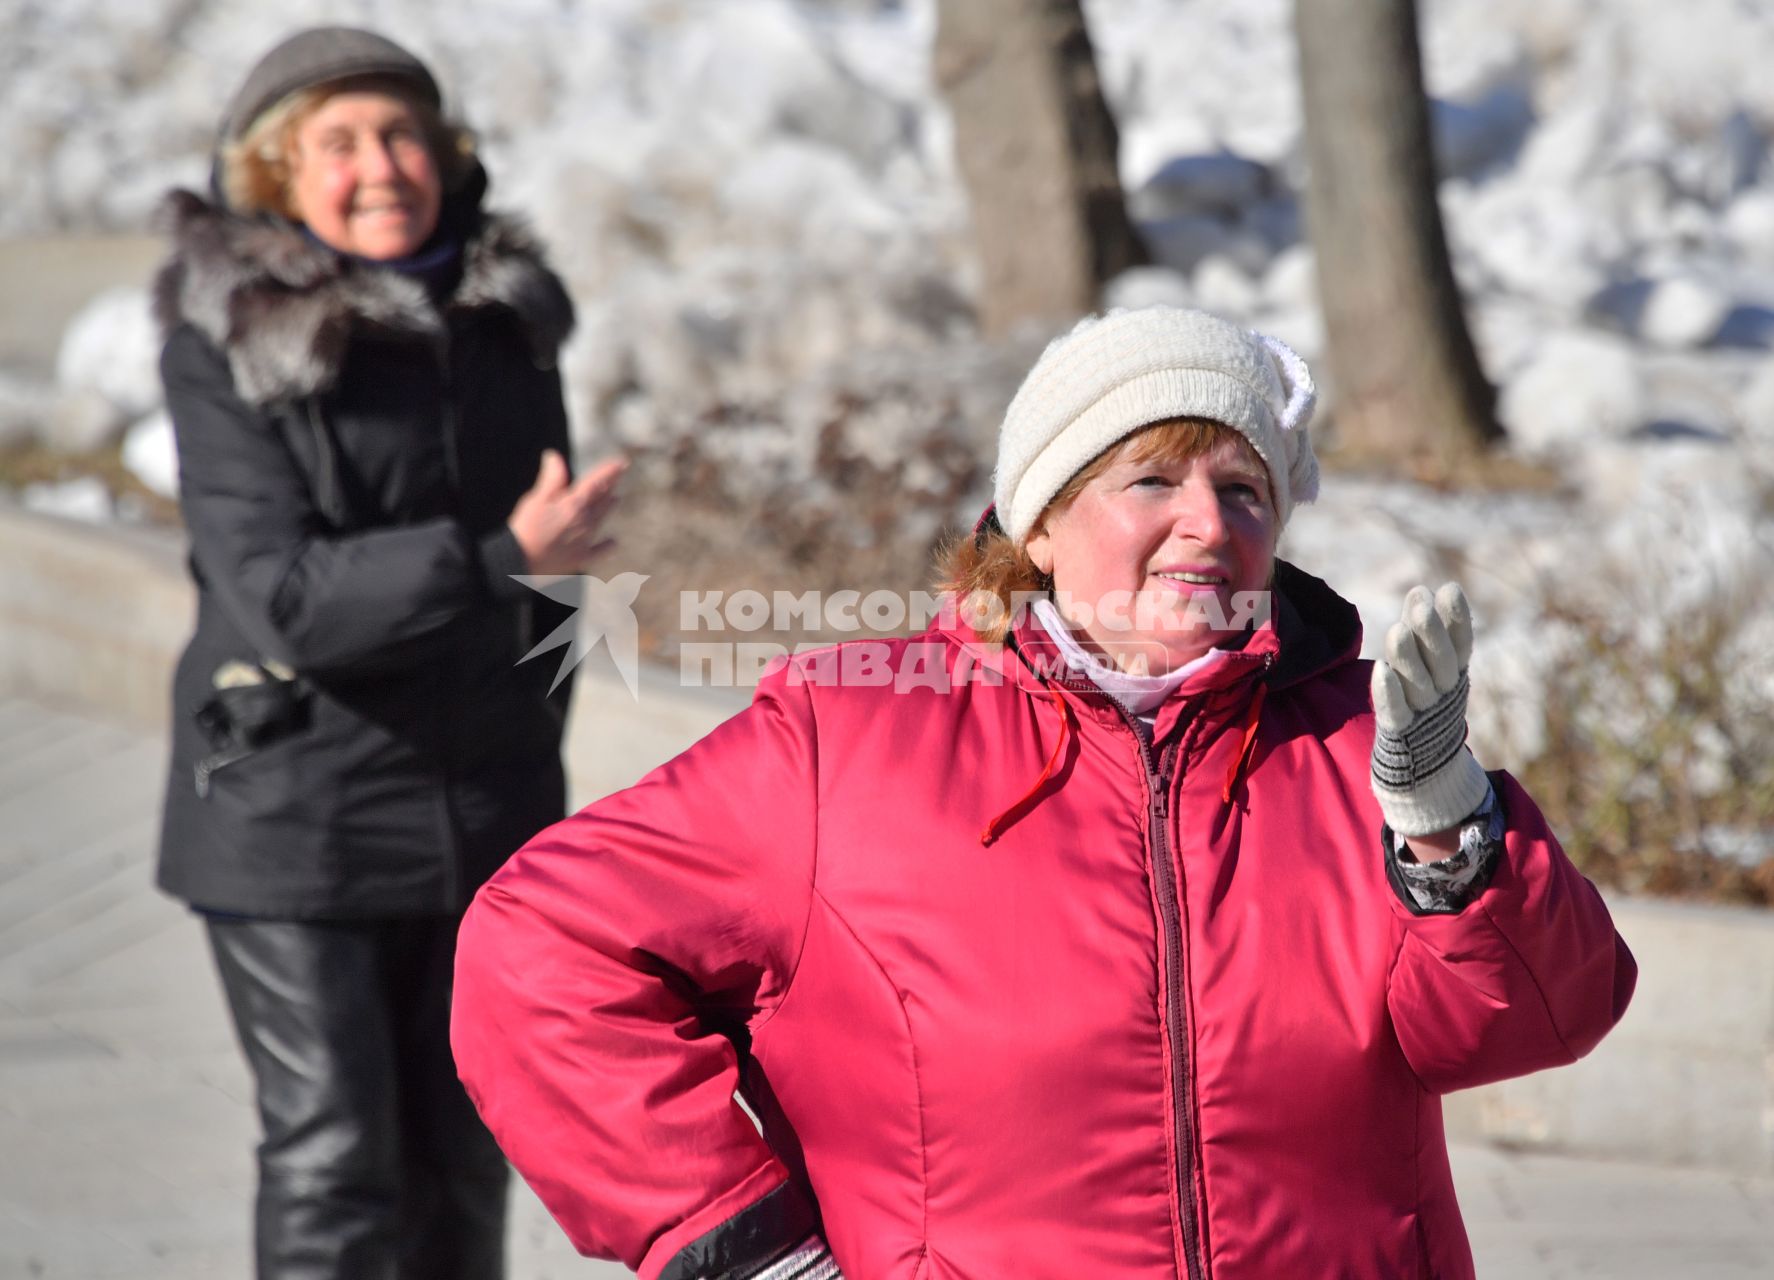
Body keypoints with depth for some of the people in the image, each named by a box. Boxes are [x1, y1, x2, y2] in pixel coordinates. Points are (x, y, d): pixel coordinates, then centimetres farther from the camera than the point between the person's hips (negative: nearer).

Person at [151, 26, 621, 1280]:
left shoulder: (507, 318, 6)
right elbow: (281, 599, -18)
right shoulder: (228, 347, -10)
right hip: (300, 814, -5)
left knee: (466, 1151, 11)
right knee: (332, 1155, -4)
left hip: (486, 814, 5)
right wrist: (499, 562, -25)